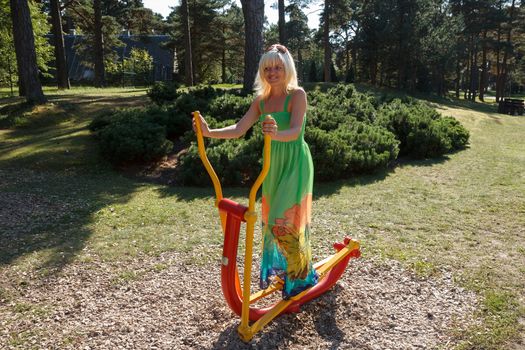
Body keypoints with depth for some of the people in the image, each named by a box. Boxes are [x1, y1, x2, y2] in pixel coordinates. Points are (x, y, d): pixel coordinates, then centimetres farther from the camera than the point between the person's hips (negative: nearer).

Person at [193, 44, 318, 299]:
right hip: (273, 163, 7)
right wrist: (209, 132, -19)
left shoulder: (297, 95, -10)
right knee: (271, 217, 15)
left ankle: (301, 276, 13)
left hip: (295, 163, -6)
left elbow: (295, 131, -24)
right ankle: (278, 268, 37)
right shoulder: (261, 100, 6)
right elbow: (239, 129, -3)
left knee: (285, 220, -8)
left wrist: (276, 134, -47)